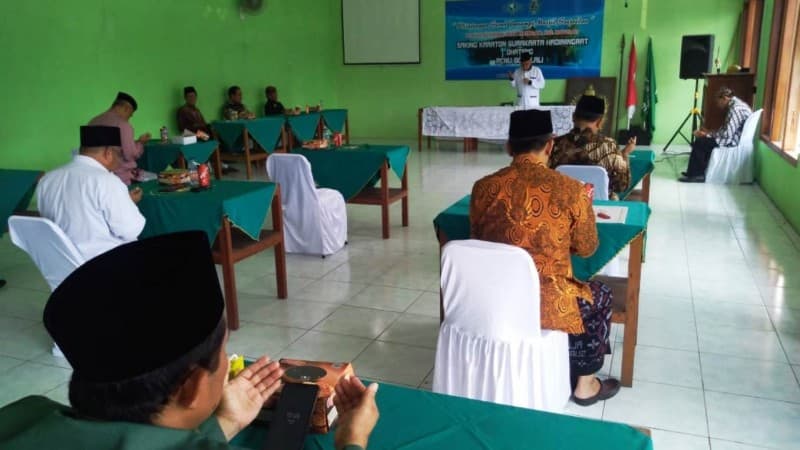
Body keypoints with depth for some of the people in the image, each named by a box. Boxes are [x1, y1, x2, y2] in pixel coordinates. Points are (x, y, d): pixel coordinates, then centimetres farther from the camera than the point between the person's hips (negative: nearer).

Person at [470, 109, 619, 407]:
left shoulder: (483, 187, -6)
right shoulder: (571, 190, -14)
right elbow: (586, 248, 1)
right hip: (548, 304, -4)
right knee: (599, 296, 28)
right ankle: (584, 385, 37)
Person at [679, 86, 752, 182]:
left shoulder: (735, 109, -23)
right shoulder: (734, 104, 11)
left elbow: (727, 136, -26)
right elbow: (726, 129, 17)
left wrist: (707, 135, -14)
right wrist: (709, 132, 6)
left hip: (735, 142, -11)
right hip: (732, 137, 11)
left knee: (699, 142, -11)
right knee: (701, 140, 10)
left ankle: (697, 174, -2)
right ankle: (694, 173, 9)